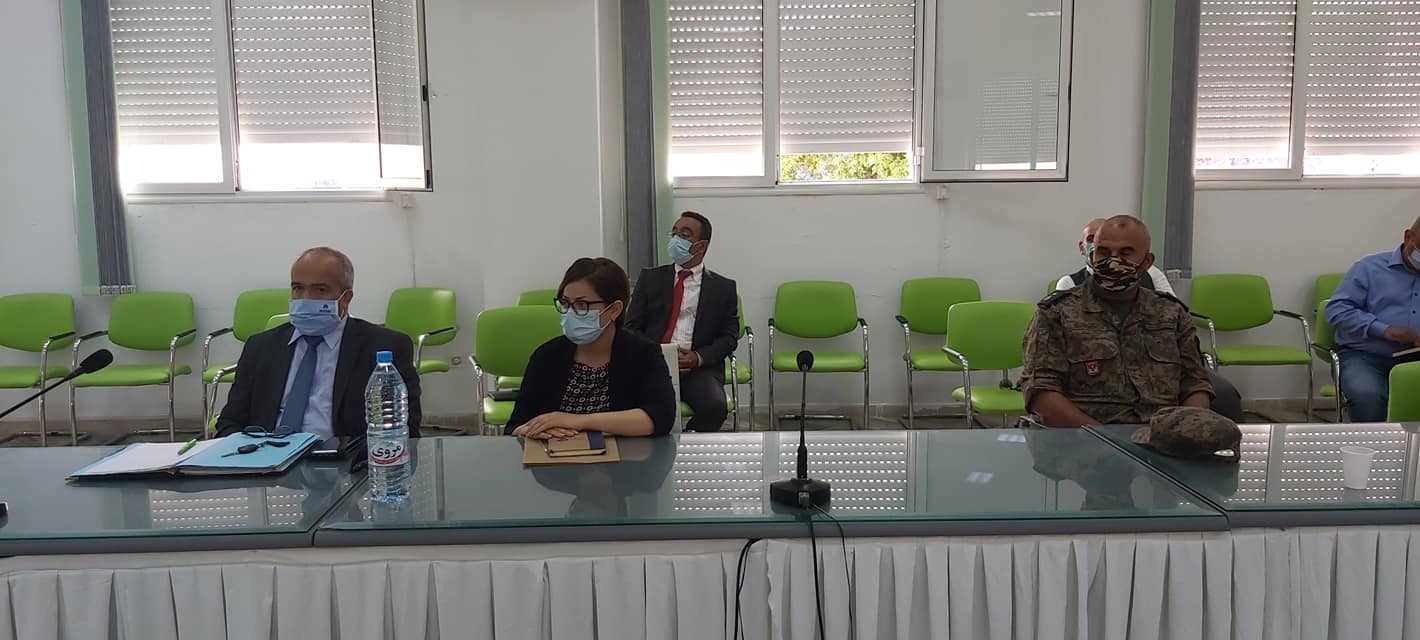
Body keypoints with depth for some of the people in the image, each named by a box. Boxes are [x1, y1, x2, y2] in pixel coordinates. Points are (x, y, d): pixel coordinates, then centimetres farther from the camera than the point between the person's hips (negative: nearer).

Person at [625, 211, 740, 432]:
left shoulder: (724, 287, 14)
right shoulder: (650, 278, 17)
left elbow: (729, 336, 8)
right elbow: (632, 326, 11)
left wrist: (699, 357, -10)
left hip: (699, 367, 0)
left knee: (715, 406, -32)